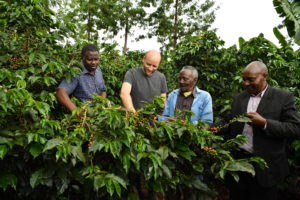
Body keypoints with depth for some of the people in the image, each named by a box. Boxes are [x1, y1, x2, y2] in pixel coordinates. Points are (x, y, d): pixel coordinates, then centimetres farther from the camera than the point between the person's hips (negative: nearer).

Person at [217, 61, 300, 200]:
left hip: (265, 166, -4)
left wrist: (265, 123, -22)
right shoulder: (238, 98, 8)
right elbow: (230, 125, 9)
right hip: (238, 162, 4)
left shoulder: (283, 97, -6)